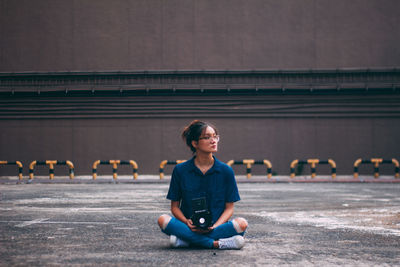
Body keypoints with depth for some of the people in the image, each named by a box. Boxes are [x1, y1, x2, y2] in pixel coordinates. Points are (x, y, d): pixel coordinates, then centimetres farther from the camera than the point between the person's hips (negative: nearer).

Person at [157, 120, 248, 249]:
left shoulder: (226, 171, 2)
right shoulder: (180, 170, 1)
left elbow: (229, 208, 3)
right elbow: (175, 206, 5)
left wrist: (214, 227, -16)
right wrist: (187, 222, -16)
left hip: (217, 225, 0)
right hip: (189, 226, 0)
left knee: (241, 224, -29)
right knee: (163, 220, -29)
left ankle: (186, 240, -27)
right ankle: (217, 243, -30)